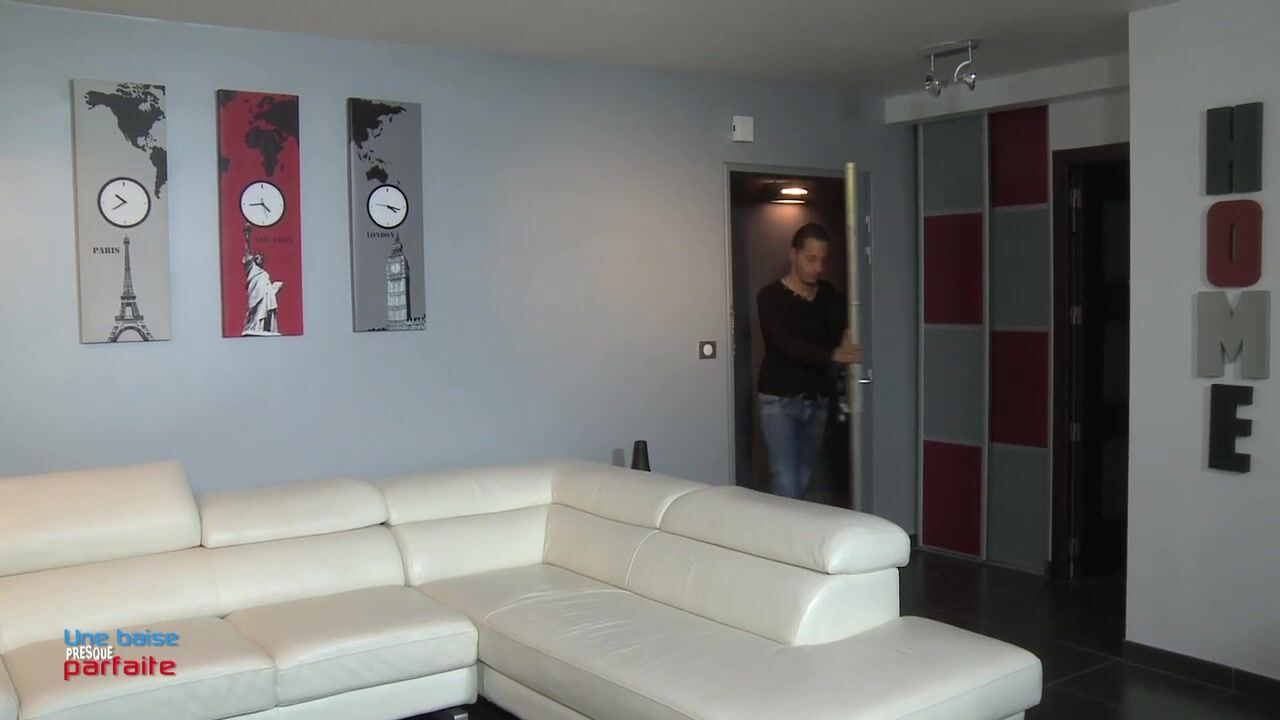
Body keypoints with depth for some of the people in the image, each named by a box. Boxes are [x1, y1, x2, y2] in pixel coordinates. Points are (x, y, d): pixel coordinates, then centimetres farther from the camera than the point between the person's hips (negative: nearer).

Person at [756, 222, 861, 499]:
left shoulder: (830, 296, 7)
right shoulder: (770, 297, -9)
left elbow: (841, 334, -4)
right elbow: (786, 344, -23)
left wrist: (848, 346, -29)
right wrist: (832, 355, -37)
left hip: (817, 399, 5)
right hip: (779, 399, -5)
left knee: (803, 480, 10)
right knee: (786, 485, -12)